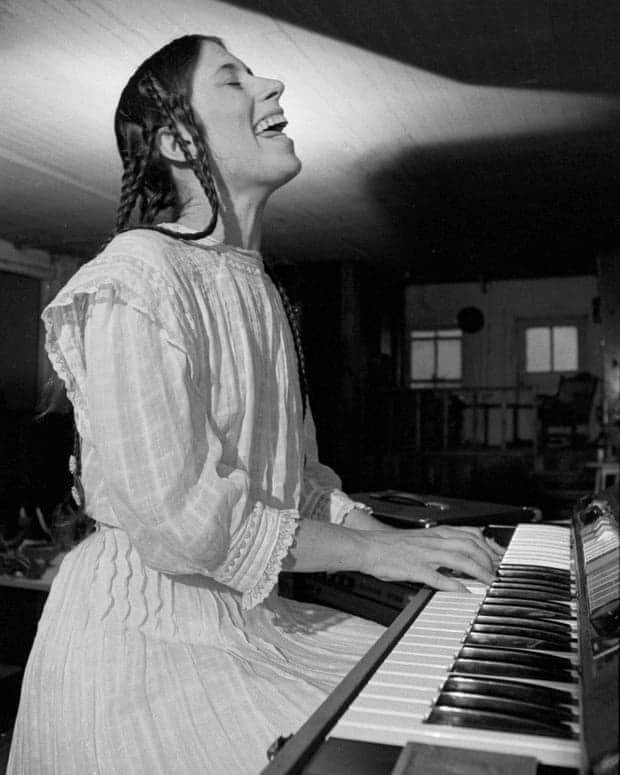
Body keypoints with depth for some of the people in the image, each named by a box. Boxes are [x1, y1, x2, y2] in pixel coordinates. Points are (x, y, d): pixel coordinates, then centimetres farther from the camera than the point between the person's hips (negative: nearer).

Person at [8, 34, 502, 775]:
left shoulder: (256, 291, 13)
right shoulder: (135, 282, -17)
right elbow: (180, 524, -23)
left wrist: (401, 540, -1)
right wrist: (372, 550, -16)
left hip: (243, 613, 8)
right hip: (147, 634, -8)